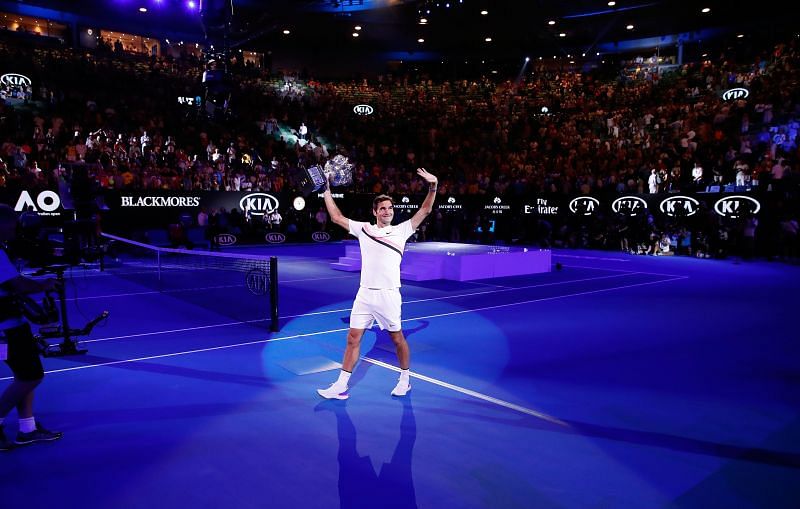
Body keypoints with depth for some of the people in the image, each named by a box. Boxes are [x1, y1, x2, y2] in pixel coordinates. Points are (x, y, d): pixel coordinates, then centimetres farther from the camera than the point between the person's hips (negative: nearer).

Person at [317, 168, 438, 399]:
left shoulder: (401, 230, 3)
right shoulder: (363, 229, 9)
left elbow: (425, 210, -3)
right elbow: (336, 217, 15)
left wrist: (433, 187, -16)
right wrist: (326, 192, 15)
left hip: (388, 295, -2)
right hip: (364, 294, 2)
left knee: (397, 339, 9)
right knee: (353, 339, 3)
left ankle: (405, 379, 30)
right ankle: (341, 386, 11)